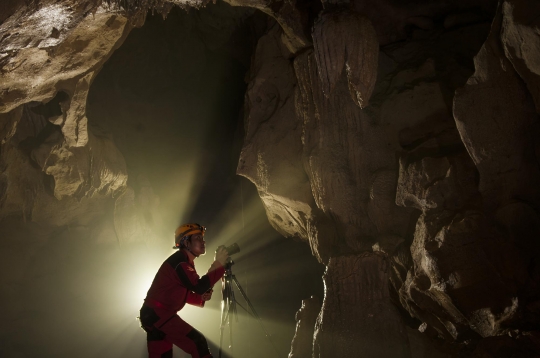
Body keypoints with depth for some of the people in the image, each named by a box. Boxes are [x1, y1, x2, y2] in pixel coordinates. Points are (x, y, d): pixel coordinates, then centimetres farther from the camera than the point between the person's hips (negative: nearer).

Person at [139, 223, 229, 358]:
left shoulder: (185, 262, 16)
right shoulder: (179, 260, -16)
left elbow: (184, 294, 18)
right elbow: (199, 287, -24)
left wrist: (201, 298, -1)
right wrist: (219, 264, -18)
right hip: (158, 314, -11)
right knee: (197, 343, -14)